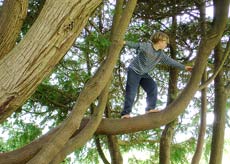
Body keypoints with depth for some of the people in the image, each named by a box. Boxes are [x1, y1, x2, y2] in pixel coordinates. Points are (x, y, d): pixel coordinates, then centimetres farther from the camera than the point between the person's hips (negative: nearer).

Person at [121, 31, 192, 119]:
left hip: (144, 74, 7)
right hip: (134, 71, -7)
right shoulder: (146, 46, -16)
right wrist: (125, 42, -36)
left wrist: (183, 67, 9)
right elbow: (136, 45, -21)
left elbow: (170, 61, 8)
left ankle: (150, 108, -5)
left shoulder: (161, 54, 3)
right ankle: (125, 113, -11)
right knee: (131, 92, -12)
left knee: (153, 87, -9)